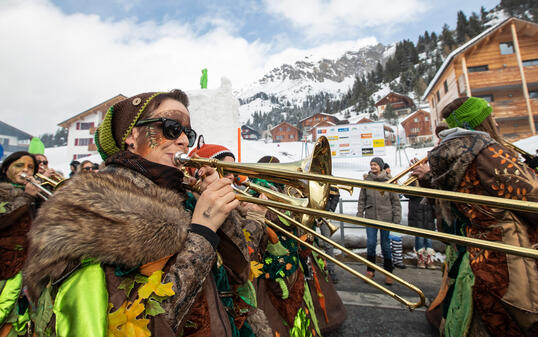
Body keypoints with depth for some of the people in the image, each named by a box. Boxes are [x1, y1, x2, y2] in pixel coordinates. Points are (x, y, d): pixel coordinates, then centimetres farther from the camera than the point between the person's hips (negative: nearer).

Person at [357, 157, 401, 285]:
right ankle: (370, 270, 17)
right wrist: (360, 214, 2)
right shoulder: (366, 181, 4)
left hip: (386, 217, -1)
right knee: (370, 243, -1)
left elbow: (395, 201, 2)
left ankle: (388, 273, 22)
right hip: (371, 217, 1)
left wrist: (397, 218, -2)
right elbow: (362, 200, 7)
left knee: (386, 244, 7)